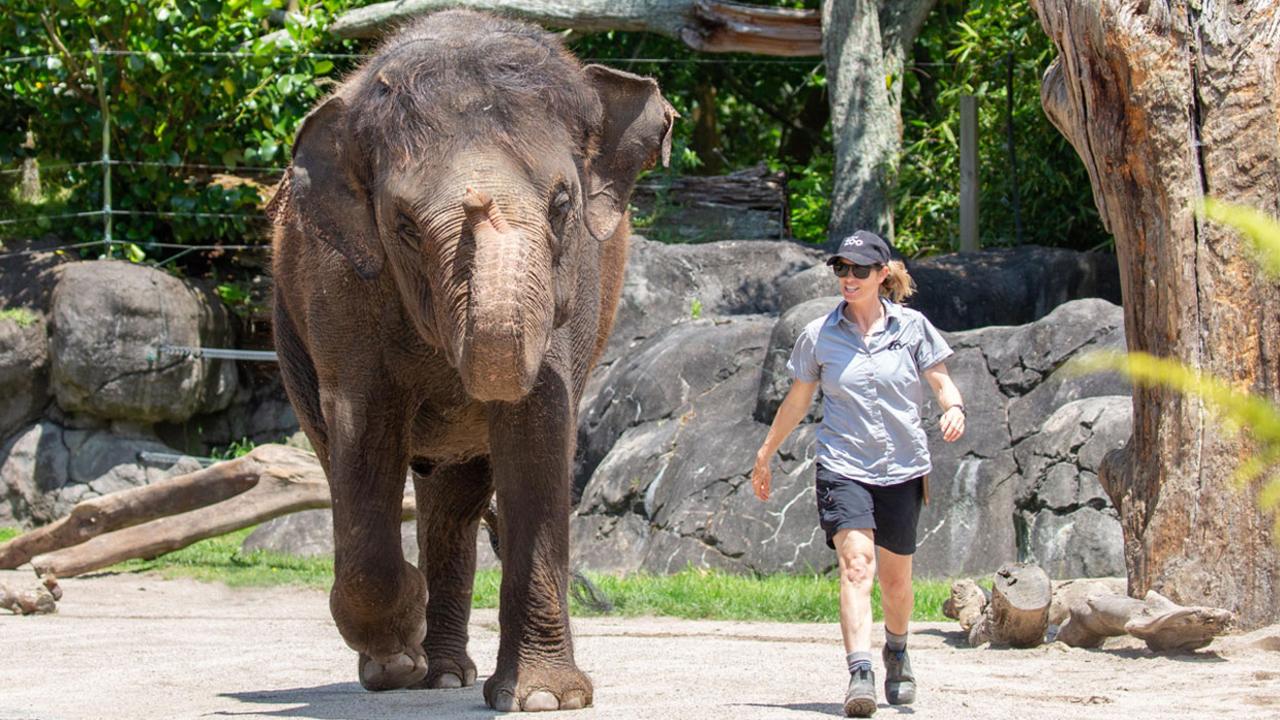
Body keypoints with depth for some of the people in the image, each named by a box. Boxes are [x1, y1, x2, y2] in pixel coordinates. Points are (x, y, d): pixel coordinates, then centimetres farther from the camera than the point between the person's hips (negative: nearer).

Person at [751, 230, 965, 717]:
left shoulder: (912, 328, 4)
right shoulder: (819, 335, 4)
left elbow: (942, 383, 5)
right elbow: (796, 402, 14)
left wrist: (953, 409, -18)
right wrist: (764, 456, 19)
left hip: (902, 469, 2)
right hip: (843, 467, -1)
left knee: (896, 577, 12)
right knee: (856, 565, -21)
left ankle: (897, 653, 42)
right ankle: (860, 674, -33)